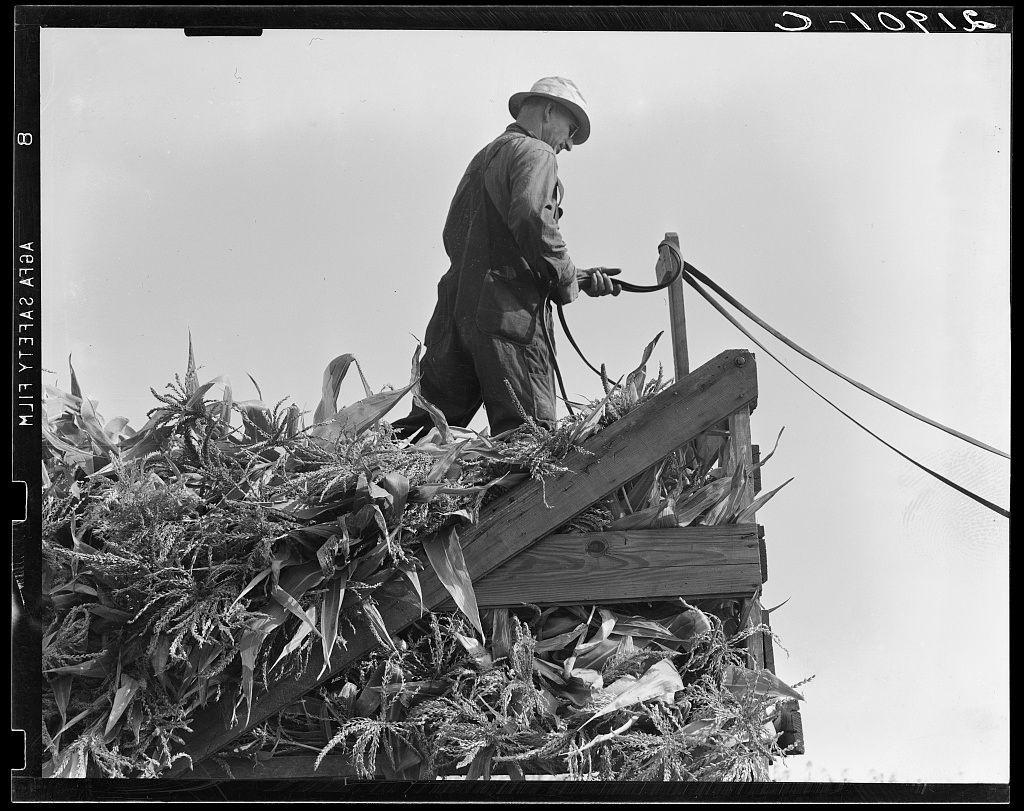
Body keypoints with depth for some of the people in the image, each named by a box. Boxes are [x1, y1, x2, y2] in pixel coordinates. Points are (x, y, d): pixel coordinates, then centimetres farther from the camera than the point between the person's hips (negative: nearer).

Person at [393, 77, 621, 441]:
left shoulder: (484, 157, 29)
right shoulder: (534, 152, 1)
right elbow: (530, 218, -20)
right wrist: (567, 280, -6)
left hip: (454, 312, 8)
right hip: (508, 311, -8)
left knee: (426, 428, 3)